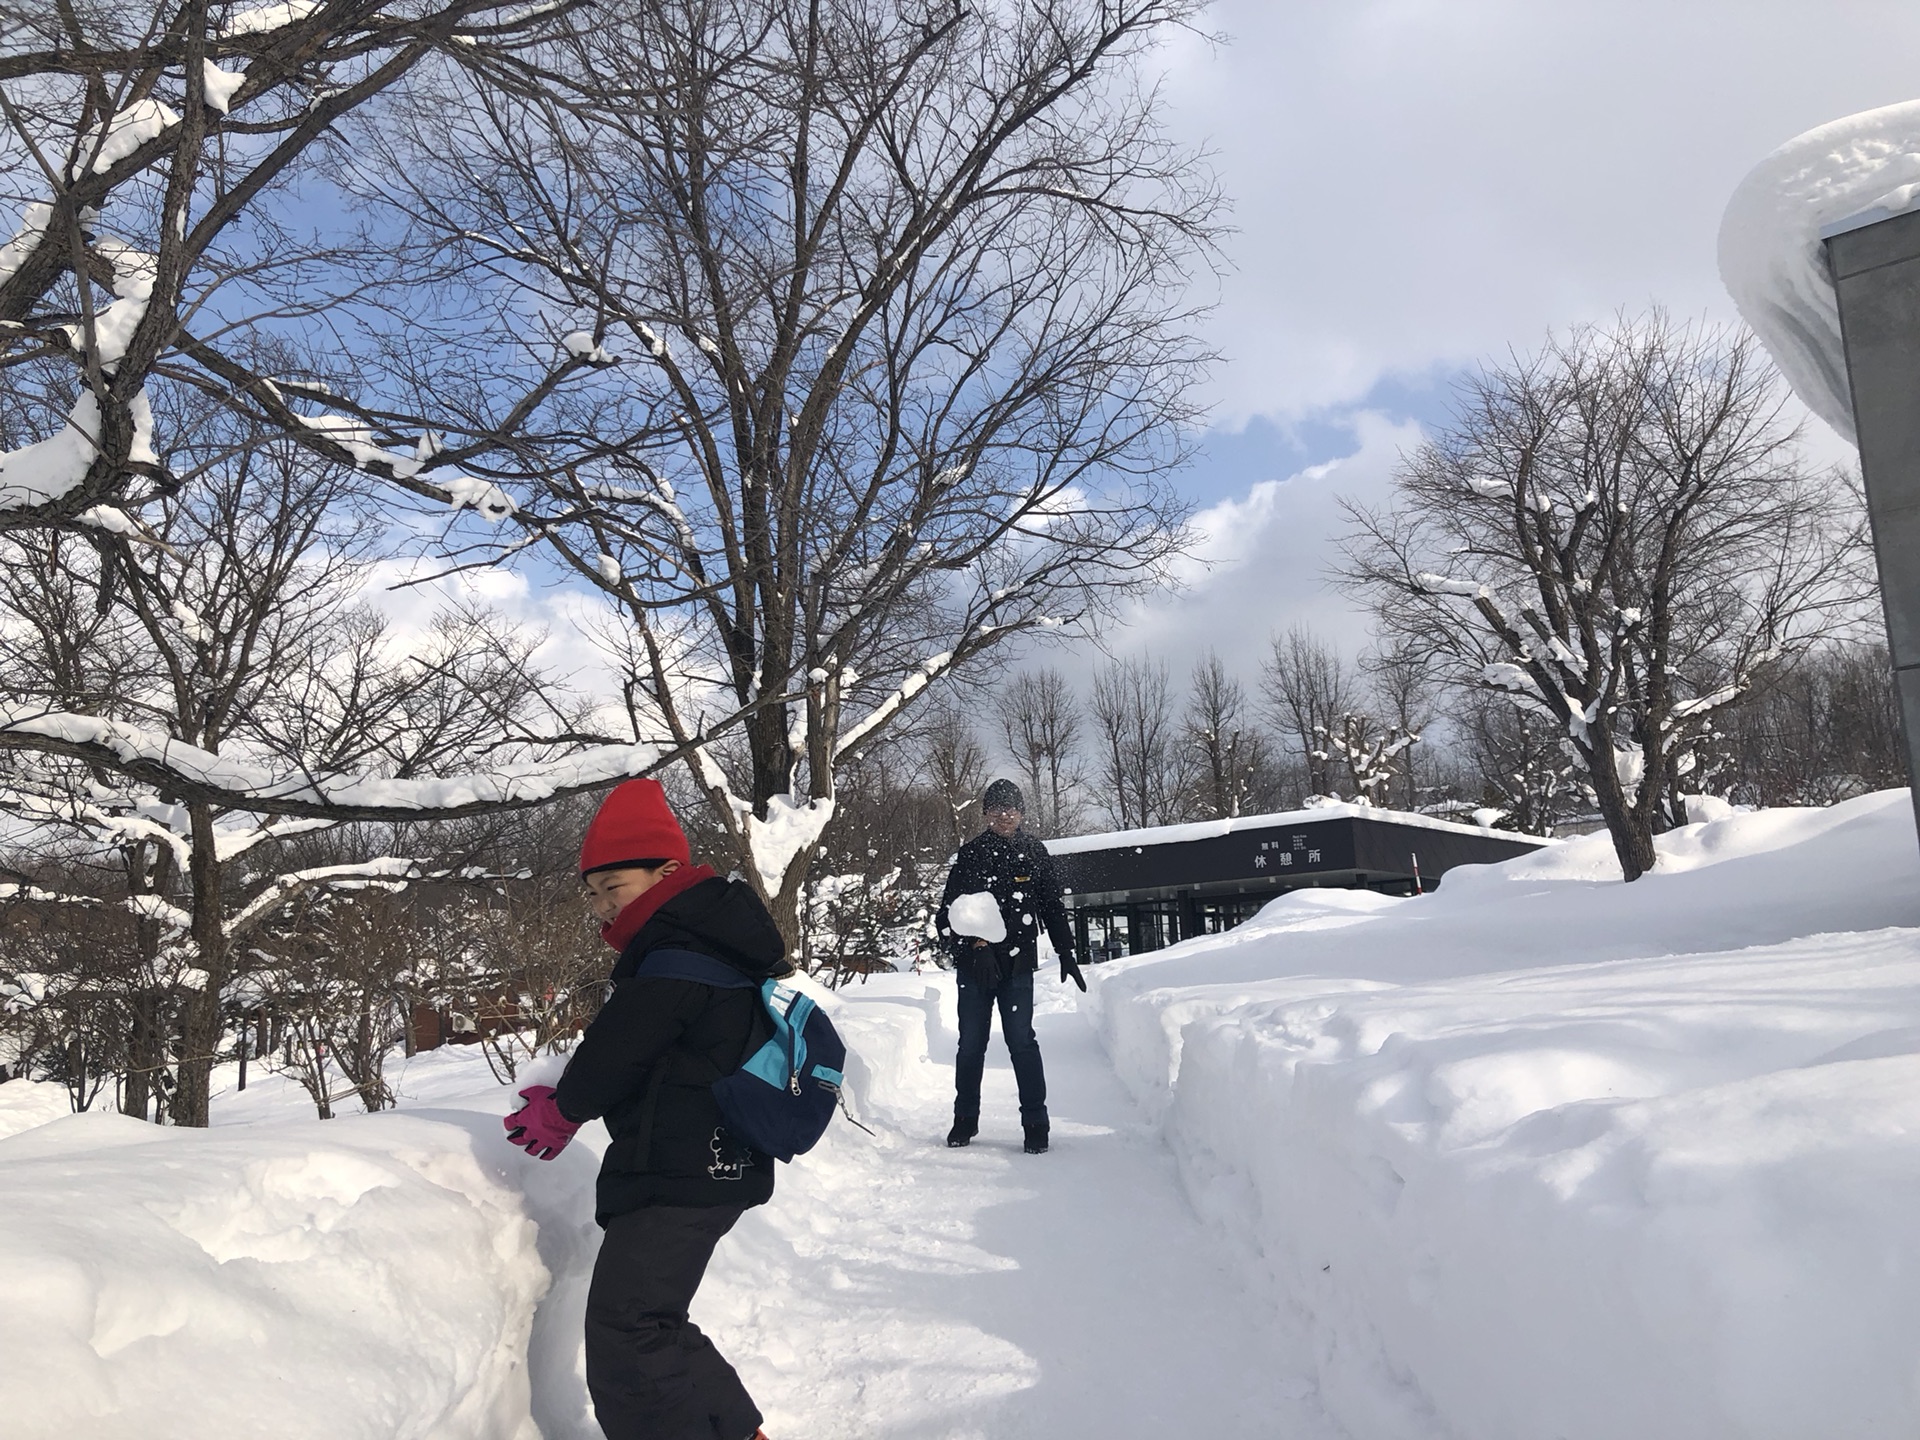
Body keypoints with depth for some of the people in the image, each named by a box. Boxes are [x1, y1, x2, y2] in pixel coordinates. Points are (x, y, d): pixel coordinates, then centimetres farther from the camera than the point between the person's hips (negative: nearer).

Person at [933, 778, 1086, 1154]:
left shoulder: (1034, 852, 6)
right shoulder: (970, 853, 3)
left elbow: (1053, 908, 11)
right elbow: (951, 910, -1)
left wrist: (1066, 953, 7)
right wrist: (973, 944, -15)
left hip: (1018, 963, -1)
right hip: (973, 963, 1)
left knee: (1021, 1040, -5)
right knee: (971, 1043, 7)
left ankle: (1035, 1123, 3)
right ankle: (965, 1118, 21)